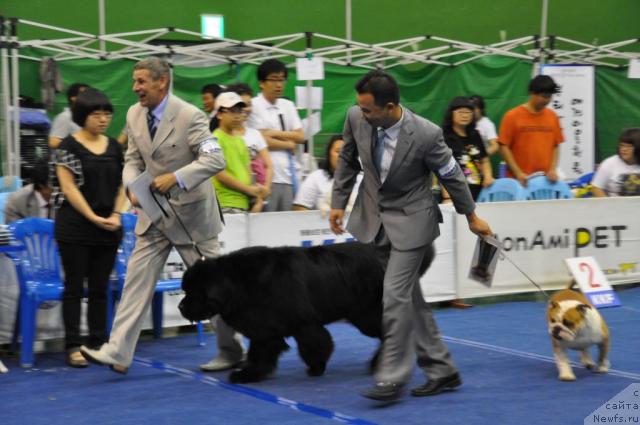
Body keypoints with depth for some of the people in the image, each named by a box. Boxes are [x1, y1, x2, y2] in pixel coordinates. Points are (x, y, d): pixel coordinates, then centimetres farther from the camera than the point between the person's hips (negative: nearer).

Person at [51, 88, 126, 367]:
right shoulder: (69, 146, -5)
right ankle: (73, 347, 3)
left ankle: (99, 343, 14)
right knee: (74, 287, 0)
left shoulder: (114, 147, 11)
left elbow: (121, 185, 12)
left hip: (108, 230, 5)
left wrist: (116, 214, -4)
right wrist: (93, 217, -14)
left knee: (100, 289, 8)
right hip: (75, 228, -5)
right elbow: (68, 187, -9)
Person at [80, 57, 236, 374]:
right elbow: (133, 160, 11)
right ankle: (117, 351, -1)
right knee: (137, 277, -1)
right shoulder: (134, 115, 2)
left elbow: (215, 159, -23)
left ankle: (232, 348, 21)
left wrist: (175, 177, -33)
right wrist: (132, 187, -9)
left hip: (190, 211, -6)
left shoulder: (189, 116, -18)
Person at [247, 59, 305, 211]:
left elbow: (300, 136, 8)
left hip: (287, 175, 6)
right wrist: (289, 144, 2)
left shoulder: (288, 106, 16)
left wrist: (275, 133, -4)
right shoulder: (254, 106, -2)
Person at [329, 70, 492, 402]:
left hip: (410, 220, -5)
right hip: (372, 215, 5)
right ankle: (441, 370, 20)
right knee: (409, 297, 10)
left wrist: (472, 217, 3)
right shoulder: (356, 118, -13)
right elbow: (347, 161, 6)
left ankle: (392, 378, -2)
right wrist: (338, 202, 8)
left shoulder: (426, 134, -24)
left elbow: (451, 174, -8)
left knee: (394, 296, -13)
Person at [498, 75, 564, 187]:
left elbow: (555, 146, 13)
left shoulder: (552, 117, 7)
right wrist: (518, 173, -11)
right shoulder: (512, 116, -4)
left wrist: (553, 170, -1)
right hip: (520, 181, -3)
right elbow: (504, 147, -4)